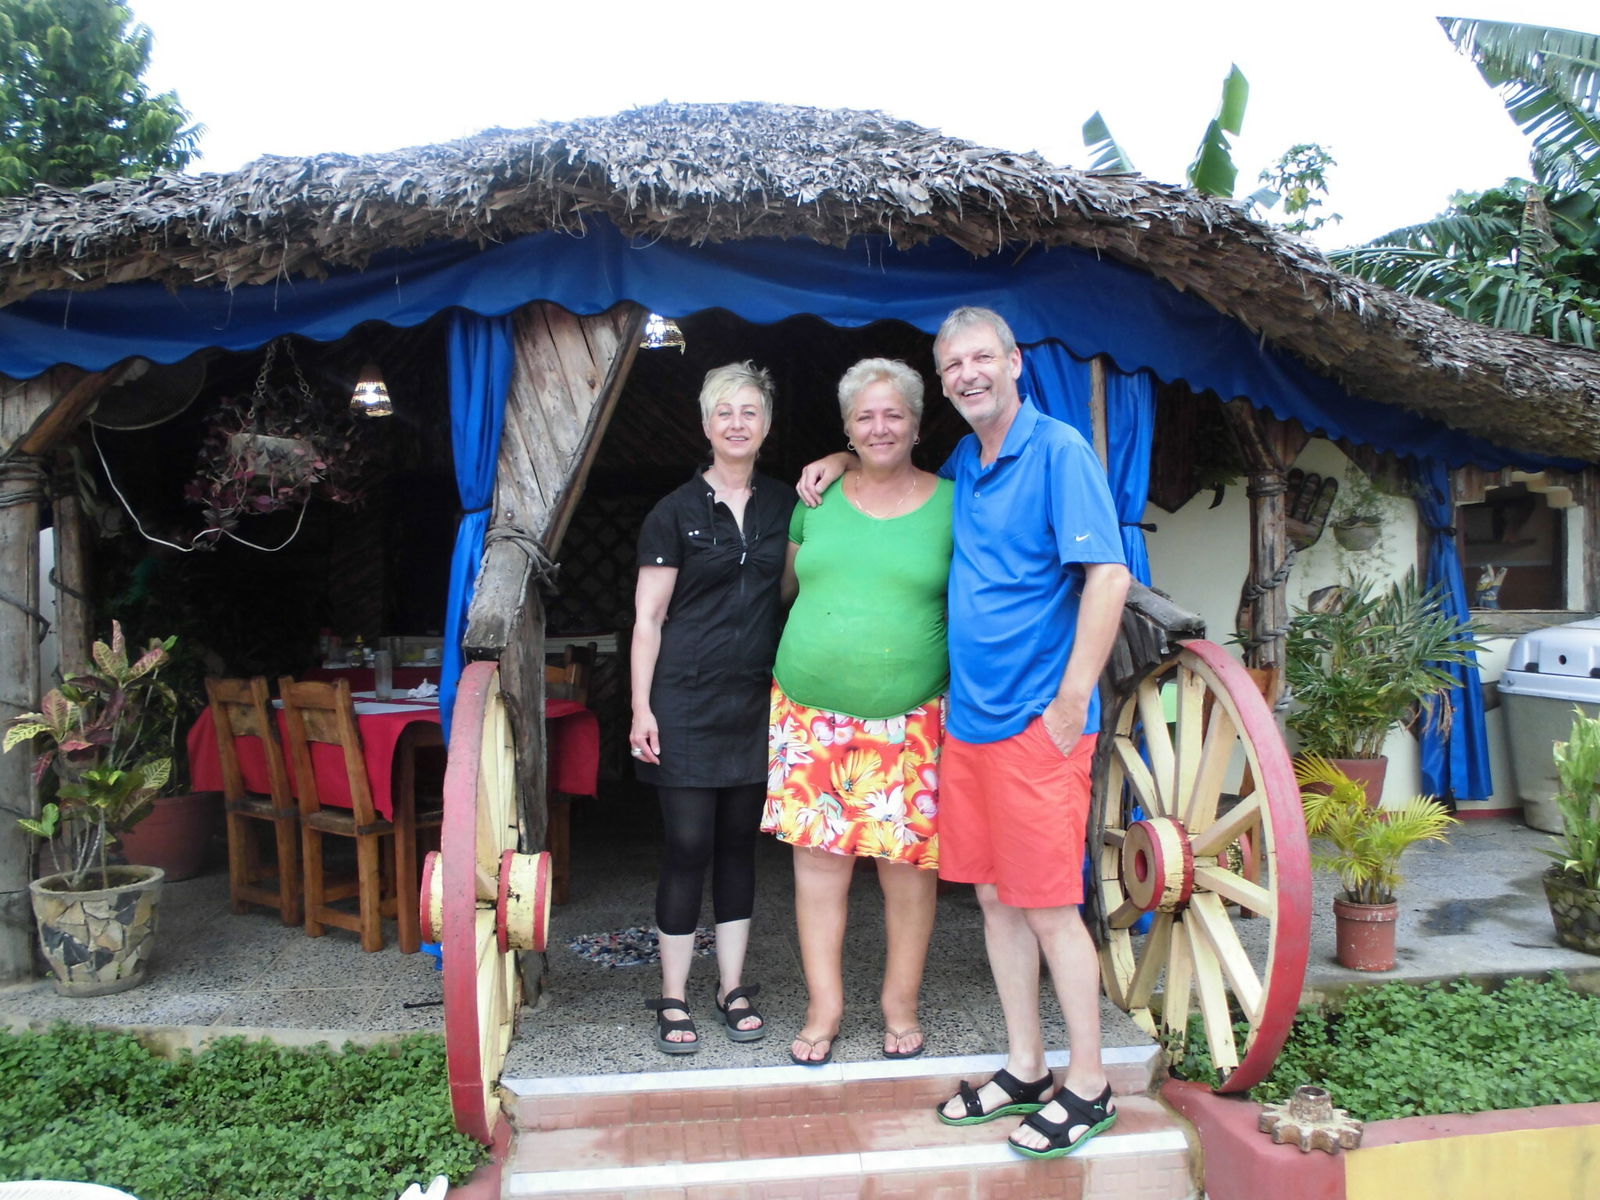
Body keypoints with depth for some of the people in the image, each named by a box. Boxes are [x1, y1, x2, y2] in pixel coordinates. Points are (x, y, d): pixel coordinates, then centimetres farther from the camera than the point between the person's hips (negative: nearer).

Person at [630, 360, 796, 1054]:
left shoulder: (785, 505, 9)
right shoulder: (676, 513, 0)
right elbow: (648, 618, -1)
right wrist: (641, 707, -8)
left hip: (757, 700, 3)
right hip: (687, 700, -3)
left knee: (739, 842, 10)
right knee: (688, 844, -2)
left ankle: (734, 990, 22)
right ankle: (673, 1001, 11)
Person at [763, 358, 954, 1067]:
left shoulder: (952, 504, 3)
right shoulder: (818, 499, 9)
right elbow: (789, 584, 21)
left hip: (908, 717, -2)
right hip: (810, 710, 2)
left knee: (909, 861, 4)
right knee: (817, 856, 5)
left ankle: (901, 1006, 24)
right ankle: (824, 1007, 20)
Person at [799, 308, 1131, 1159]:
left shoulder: (1057, 450, -8)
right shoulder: (963, 464, 14)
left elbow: (1107, 576, -14)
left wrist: (1071, 702, -16)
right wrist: (840, 465, 18)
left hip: (1035, 723, -7)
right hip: (967, 719, 7)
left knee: (1050, 907, 0)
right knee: (994, 898, 12)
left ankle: (1088, 1087, 16)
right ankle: (1024, 1071, 27)